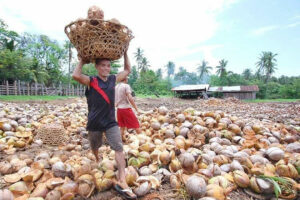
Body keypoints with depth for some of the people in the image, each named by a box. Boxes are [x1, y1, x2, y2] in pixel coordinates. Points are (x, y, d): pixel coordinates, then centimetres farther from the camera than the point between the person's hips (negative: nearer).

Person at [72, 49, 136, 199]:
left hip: (111, 122, 2)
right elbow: (76, 76, -29)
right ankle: (97, 160, 57)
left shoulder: (113, 79, 3)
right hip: (94, 123, -1)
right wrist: (81, 61, -13)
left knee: (119, 148, -13)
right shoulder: (91, 81, -9)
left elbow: (127, 70, 15)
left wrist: (125, 53, 11)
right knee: (94, 148, 22)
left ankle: (121, 182, -10)